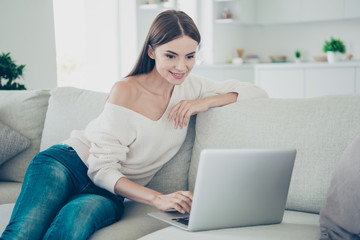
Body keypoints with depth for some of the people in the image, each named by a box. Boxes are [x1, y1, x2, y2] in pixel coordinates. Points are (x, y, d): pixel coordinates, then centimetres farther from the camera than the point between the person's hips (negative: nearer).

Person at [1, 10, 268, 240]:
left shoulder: (187, 86, 4)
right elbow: (102, 168, -15)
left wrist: (205, 102, -12)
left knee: (77, 217, -36)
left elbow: (258, 93, 5)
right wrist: (157, 198, -30)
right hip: (68, 165, -3)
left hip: (108, 192, 3)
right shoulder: (126, 91, -13)